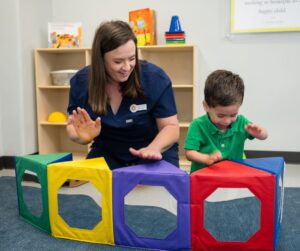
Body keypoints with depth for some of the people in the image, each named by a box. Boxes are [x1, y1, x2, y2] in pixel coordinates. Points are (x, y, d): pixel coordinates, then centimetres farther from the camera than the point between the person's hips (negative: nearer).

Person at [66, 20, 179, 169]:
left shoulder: (155, 78, -18)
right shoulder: (81, 81, -10)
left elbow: (171, 127, -14)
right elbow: (73, 127, 1)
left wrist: (153, 148, -34)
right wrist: (83, 136, -23)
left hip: (155, 158, -2)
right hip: (106, 157, 2)